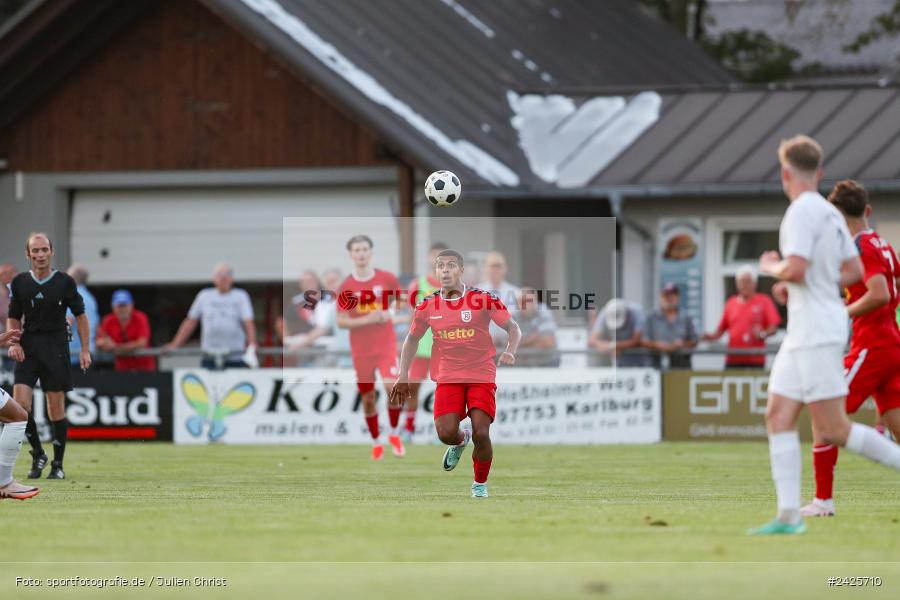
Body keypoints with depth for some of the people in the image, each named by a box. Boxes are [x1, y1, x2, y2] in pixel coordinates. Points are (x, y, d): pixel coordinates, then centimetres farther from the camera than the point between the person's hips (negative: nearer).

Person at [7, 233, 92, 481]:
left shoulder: (65, 282, -2)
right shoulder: (20, 282, 5)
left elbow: (80, 315, 6)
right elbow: (14, 317, 14)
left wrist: (85, 349, 1)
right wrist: (14, 343, -3)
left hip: (56, 346, -2)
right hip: (28, 346, 2)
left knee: (56, 408, -1)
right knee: (20, 401, -12)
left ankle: (58, 464, 11)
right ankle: (38, 454, 7)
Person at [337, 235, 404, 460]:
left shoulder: (387, 279, -2)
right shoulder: (346, 286, -4)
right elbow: (341, 321, -7)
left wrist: (390, 313, -2)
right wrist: (367, 320, -20)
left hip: (386, 344, -1)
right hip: (361, 348, 1)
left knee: (392, 388, -19)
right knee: (368, 398, 6)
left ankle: (394, 434, 4)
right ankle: (376, 443, 24)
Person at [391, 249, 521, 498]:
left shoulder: (483, 300, -7)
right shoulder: (428, 306, 2)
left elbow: (513, 328, -3)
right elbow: (412, 339, 16)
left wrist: (510, 351, -23)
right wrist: (403, 377, 8)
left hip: (481, 376, -2)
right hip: (448, 378, 2)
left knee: (481, 434, -13)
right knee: (446, 434, -14)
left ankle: (480, 483, 13)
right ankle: (461, 440, 25)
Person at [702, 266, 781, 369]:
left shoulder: (764, 302, 3)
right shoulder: (731, 303, 13)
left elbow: (773, 328, -1)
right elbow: (721, 328, 15)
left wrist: (762, 334, -20)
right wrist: (712, 337, -3)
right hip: (733, 359, 3)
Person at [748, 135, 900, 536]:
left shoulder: (803, 211, -14)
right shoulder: (831, 213, 14)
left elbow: (796, 269, -25)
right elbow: (854, 271, 20)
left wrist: (771, 267, -4)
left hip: (818, 334, -10)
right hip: (803, 334, 10)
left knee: (832, 432, -9)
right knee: (778, 417, 5)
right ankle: (789, 515, 1)